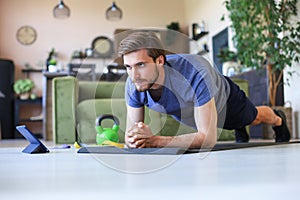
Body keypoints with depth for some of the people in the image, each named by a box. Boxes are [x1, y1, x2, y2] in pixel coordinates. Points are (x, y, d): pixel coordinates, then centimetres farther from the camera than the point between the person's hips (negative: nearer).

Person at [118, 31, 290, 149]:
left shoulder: (195, 73, -52)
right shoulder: (134, 86, -37)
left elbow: (209, 138, -51)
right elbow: (131, 134, -26)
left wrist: (155, 140, -61)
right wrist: (134, 140, -52)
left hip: (224, 98, -3)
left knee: (255, 118, 31)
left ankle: (278, 119, 66)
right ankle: (239, 129, 71)